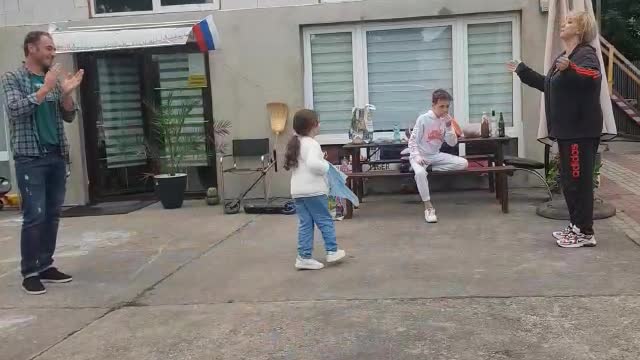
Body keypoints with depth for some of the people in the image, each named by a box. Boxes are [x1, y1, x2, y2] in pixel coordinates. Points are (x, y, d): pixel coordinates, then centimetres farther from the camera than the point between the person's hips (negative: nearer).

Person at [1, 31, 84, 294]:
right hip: (30, 157, -5)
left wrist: (67, 93, -7)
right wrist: (45, 88, -20)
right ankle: (30, 273, 0)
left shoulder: (53, 80, 12)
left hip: (57, 155, 5)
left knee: (53, 215, 7)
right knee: (34, 216, -8)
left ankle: (45, 266, 17)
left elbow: (68, 117, 11)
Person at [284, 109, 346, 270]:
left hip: (297, 191, 8)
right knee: (325, 221, 6)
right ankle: (332, 251, 15)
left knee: (305, 224, 9)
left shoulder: (294, 144, 15)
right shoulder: (312, 144, -14)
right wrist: (326, 166, -11)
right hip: (313, 191, -8)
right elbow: (313, 164, -31)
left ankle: (304, 257, 7)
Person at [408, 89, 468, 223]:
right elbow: (412, 140, -10)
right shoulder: (423, 119, -13)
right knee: (420, 172, -38)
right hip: (420, 155, -5)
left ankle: (430, 169, -9)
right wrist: (417, 156, -24)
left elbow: (452, 143, -2)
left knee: (463, 163, -13)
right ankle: (428, 207, -26)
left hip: (436, 155, 5)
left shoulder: (446, 120, 0)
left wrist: (449, 127, -16)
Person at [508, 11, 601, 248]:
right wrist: (522, 70, 37)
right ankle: (576, 226, 23)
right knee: (569, 180, 14)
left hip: (581, 130, -10)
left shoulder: (586, 54, -12)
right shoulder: (563, 57, 19)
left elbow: (590, 76, -33)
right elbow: (547, 85, 31)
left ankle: (586, 233, 0)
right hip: (567, 129, 10)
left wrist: (570, 69, -52)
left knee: (579, 180, -7)